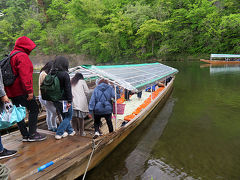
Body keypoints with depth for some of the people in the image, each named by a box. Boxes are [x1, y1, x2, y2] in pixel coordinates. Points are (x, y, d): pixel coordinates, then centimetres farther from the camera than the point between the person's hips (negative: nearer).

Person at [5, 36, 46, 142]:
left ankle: (25, 135, 21)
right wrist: (29, 91, -22)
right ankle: (32, 134, 3)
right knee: (34, 109, 0)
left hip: (12, 91, 10)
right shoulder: (22, 56, -11)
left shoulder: (11, 55, 20)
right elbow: (25, 75, -21)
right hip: (21, 91, -10)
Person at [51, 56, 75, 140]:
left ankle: (70, 130, 35)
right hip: (64, 100, -7)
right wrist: (69, 101, -15)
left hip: (55, 100, 8)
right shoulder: (65, 74, -17)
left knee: (64, 116, 22)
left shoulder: (51, 74, 4)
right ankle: (59, 133, 4)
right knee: (68, 116, 9)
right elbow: (68, 89, -18)